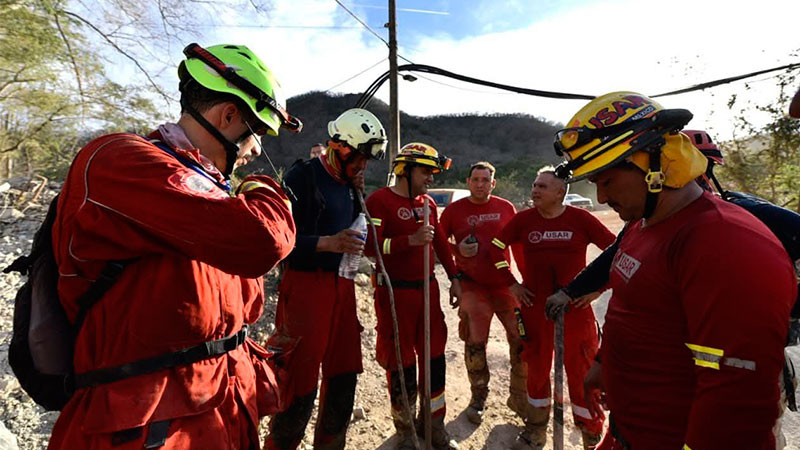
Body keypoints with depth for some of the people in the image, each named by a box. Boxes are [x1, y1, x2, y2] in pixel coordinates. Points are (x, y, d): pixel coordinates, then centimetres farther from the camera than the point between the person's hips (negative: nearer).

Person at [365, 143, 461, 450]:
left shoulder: (428, 202, 12)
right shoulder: (380, 200, -11)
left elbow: (440, 242, 17)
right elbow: (371, 246, -20)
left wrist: (454, 279, 14)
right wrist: (411, 240, -26)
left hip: (428, 287, 7)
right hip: (395, 292, -6)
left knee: (434, 356, 12)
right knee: (401, 362, 5)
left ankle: (435, 425, 30)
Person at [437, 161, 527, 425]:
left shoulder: (505, 208, 4)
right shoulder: (454, 210, -1)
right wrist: (458, 250, -12)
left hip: (503, 282, 2)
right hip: (472, 285, -2)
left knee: (521, 339, 2)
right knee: (475, 343, 3)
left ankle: (519, 397, 24)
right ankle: (478, 398, 25)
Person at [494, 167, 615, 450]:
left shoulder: (580, 219, -7)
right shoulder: (523, 220, -3)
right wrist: (511, 283, 1)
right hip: (535, 307, 2)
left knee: (581, 370, 8)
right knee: (537, 368, 15)